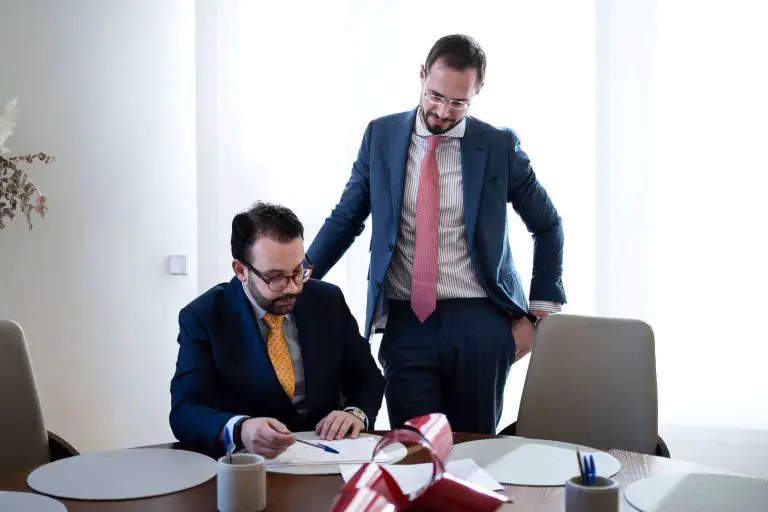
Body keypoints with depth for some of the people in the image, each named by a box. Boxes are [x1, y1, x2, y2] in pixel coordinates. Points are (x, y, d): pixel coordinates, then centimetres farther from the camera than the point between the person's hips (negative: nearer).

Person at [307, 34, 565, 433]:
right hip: (406, 324, 1)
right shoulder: (381, 136, 4)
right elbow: (345, 220, 9)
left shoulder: (500, 146, 0)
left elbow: (547, 227, 10)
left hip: (479, 325, -1)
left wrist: (539, 314, 5)